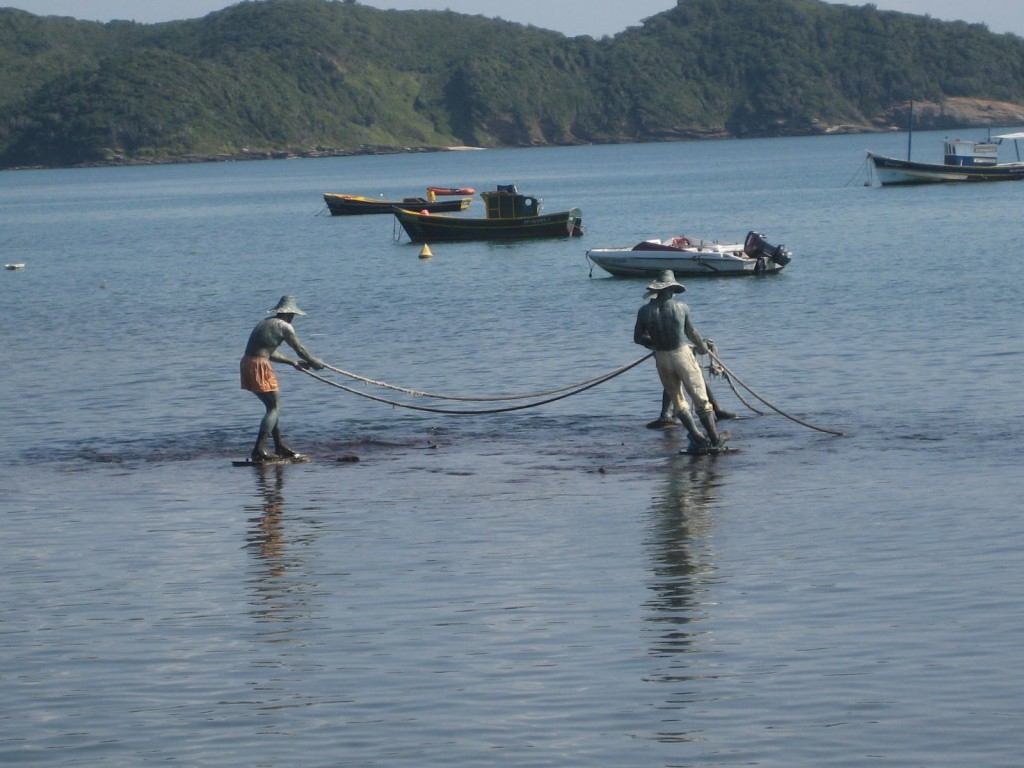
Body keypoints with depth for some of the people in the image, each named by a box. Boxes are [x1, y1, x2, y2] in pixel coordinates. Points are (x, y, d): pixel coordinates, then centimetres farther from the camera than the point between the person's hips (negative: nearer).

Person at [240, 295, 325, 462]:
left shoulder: (265, 323, 23)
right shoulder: (284, 326, -4)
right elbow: (299, 349, 3)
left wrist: (293, 362, 37)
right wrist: (314, 363, 19)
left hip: (246, 363, 9)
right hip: (259, 366, -9)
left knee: (272, 406, 20)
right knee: (275, 407, -3)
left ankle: (280, 447, 26)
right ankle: (258, 451, -14)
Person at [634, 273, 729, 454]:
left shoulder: (645, 311, -6)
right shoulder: (680, 308, -9)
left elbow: (638, 338, 2)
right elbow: (691, 332, 4)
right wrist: (702, 346, 24)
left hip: (662, 358, 2)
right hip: (682, 354, -2)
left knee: (678, 402, 13)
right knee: (700, 398, 6)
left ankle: (698, 440, 9)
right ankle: (715, 439, 11)